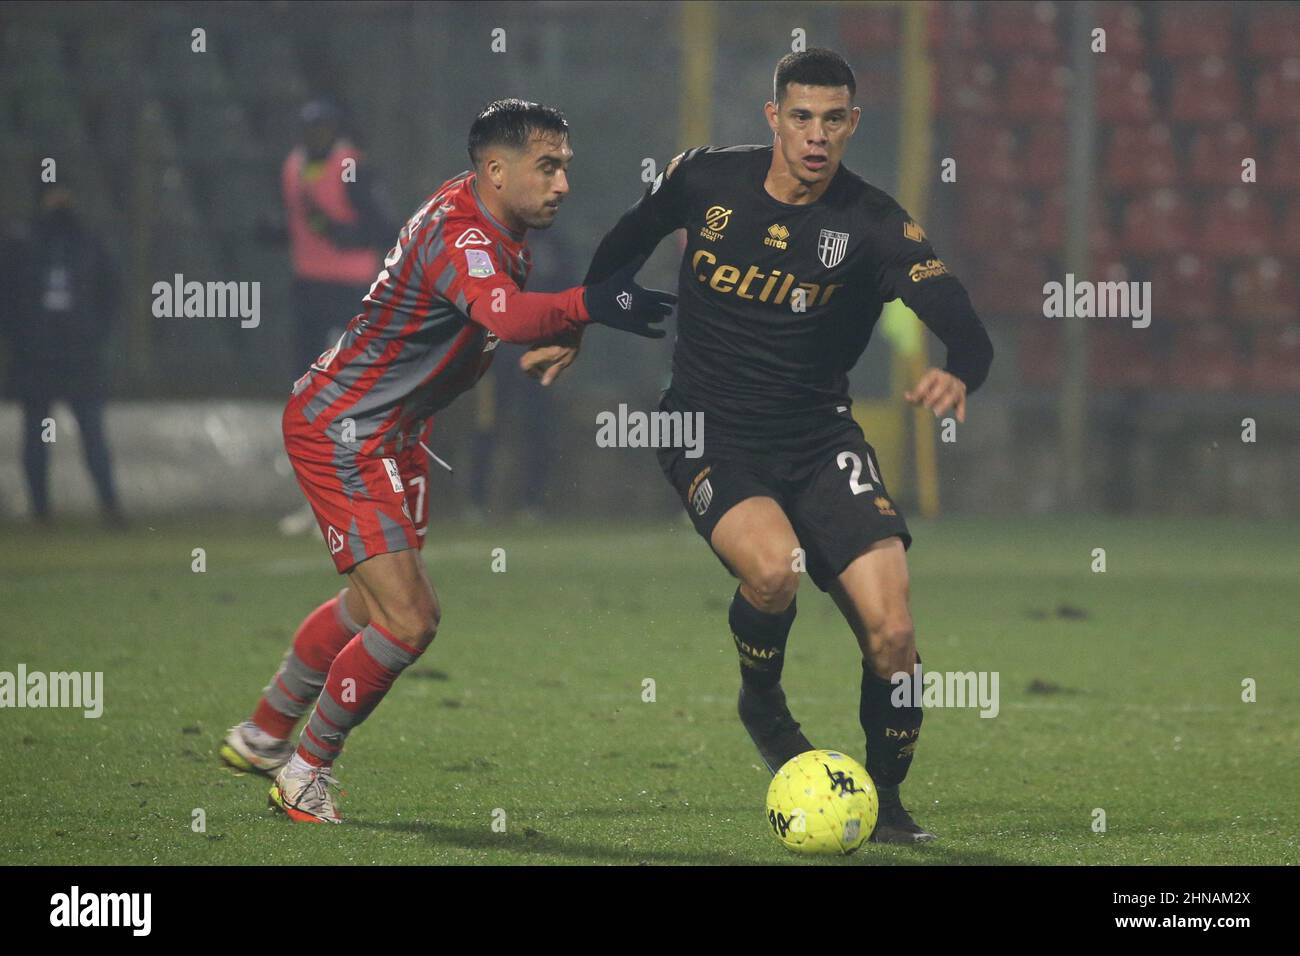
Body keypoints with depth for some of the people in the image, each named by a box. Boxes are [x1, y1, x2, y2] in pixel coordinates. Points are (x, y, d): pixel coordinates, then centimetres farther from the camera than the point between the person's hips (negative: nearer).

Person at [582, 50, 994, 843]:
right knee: (774, 564, -32)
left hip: (819, 437, 1)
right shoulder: (705, 180, -6)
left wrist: (959, 375, -44)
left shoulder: (873, 225, -11)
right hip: (709, 436, -1)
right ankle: (762, 702, 1)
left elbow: (967, 332, -22)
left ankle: (887, 799, 11)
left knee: (891, 631, -13)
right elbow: (627, 242, 16)